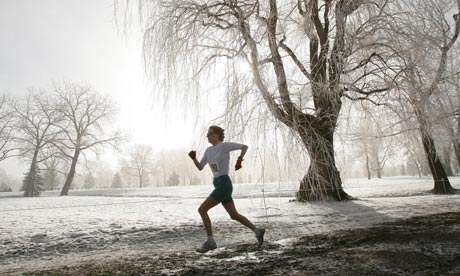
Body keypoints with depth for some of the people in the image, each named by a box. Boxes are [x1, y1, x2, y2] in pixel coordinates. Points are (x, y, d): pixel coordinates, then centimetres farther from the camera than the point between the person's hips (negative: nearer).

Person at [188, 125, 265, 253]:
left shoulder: (225, 145, -6)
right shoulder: (209, 150, 16)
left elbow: (245, 146, -2)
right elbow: (200, 167, 14)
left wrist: (239, 161, -15)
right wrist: (193, 157, -4)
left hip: (224, 185, -9)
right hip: (219, 186, 9)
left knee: (202, 209, -9)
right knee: (234, 215, 15)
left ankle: (210, 241, 0)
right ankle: (257, 231, 26)